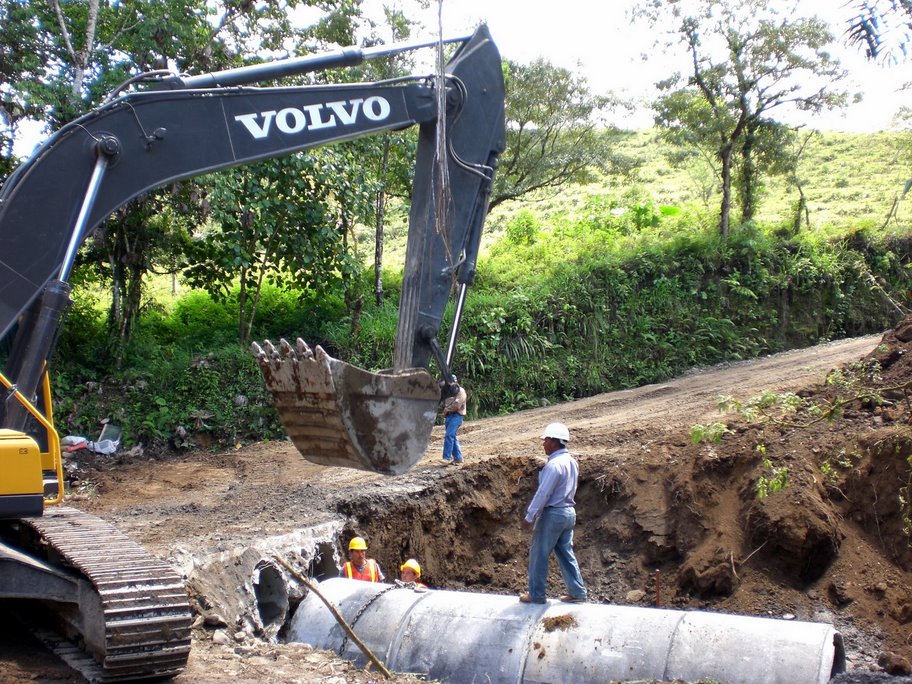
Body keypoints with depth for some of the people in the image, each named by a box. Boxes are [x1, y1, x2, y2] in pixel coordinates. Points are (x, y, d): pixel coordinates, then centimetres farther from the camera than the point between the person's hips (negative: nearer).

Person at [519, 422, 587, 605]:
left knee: (538, 555, 3)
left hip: (552, 514, -9)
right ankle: (577, 592, 16)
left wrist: (529, 517, -17)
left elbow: (543, 493, -22)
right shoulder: (572, 461, 8)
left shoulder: (554, 464, -21)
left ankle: (536, 595, 11)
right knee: (566, 553, 15)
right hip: (569, 512, 9)